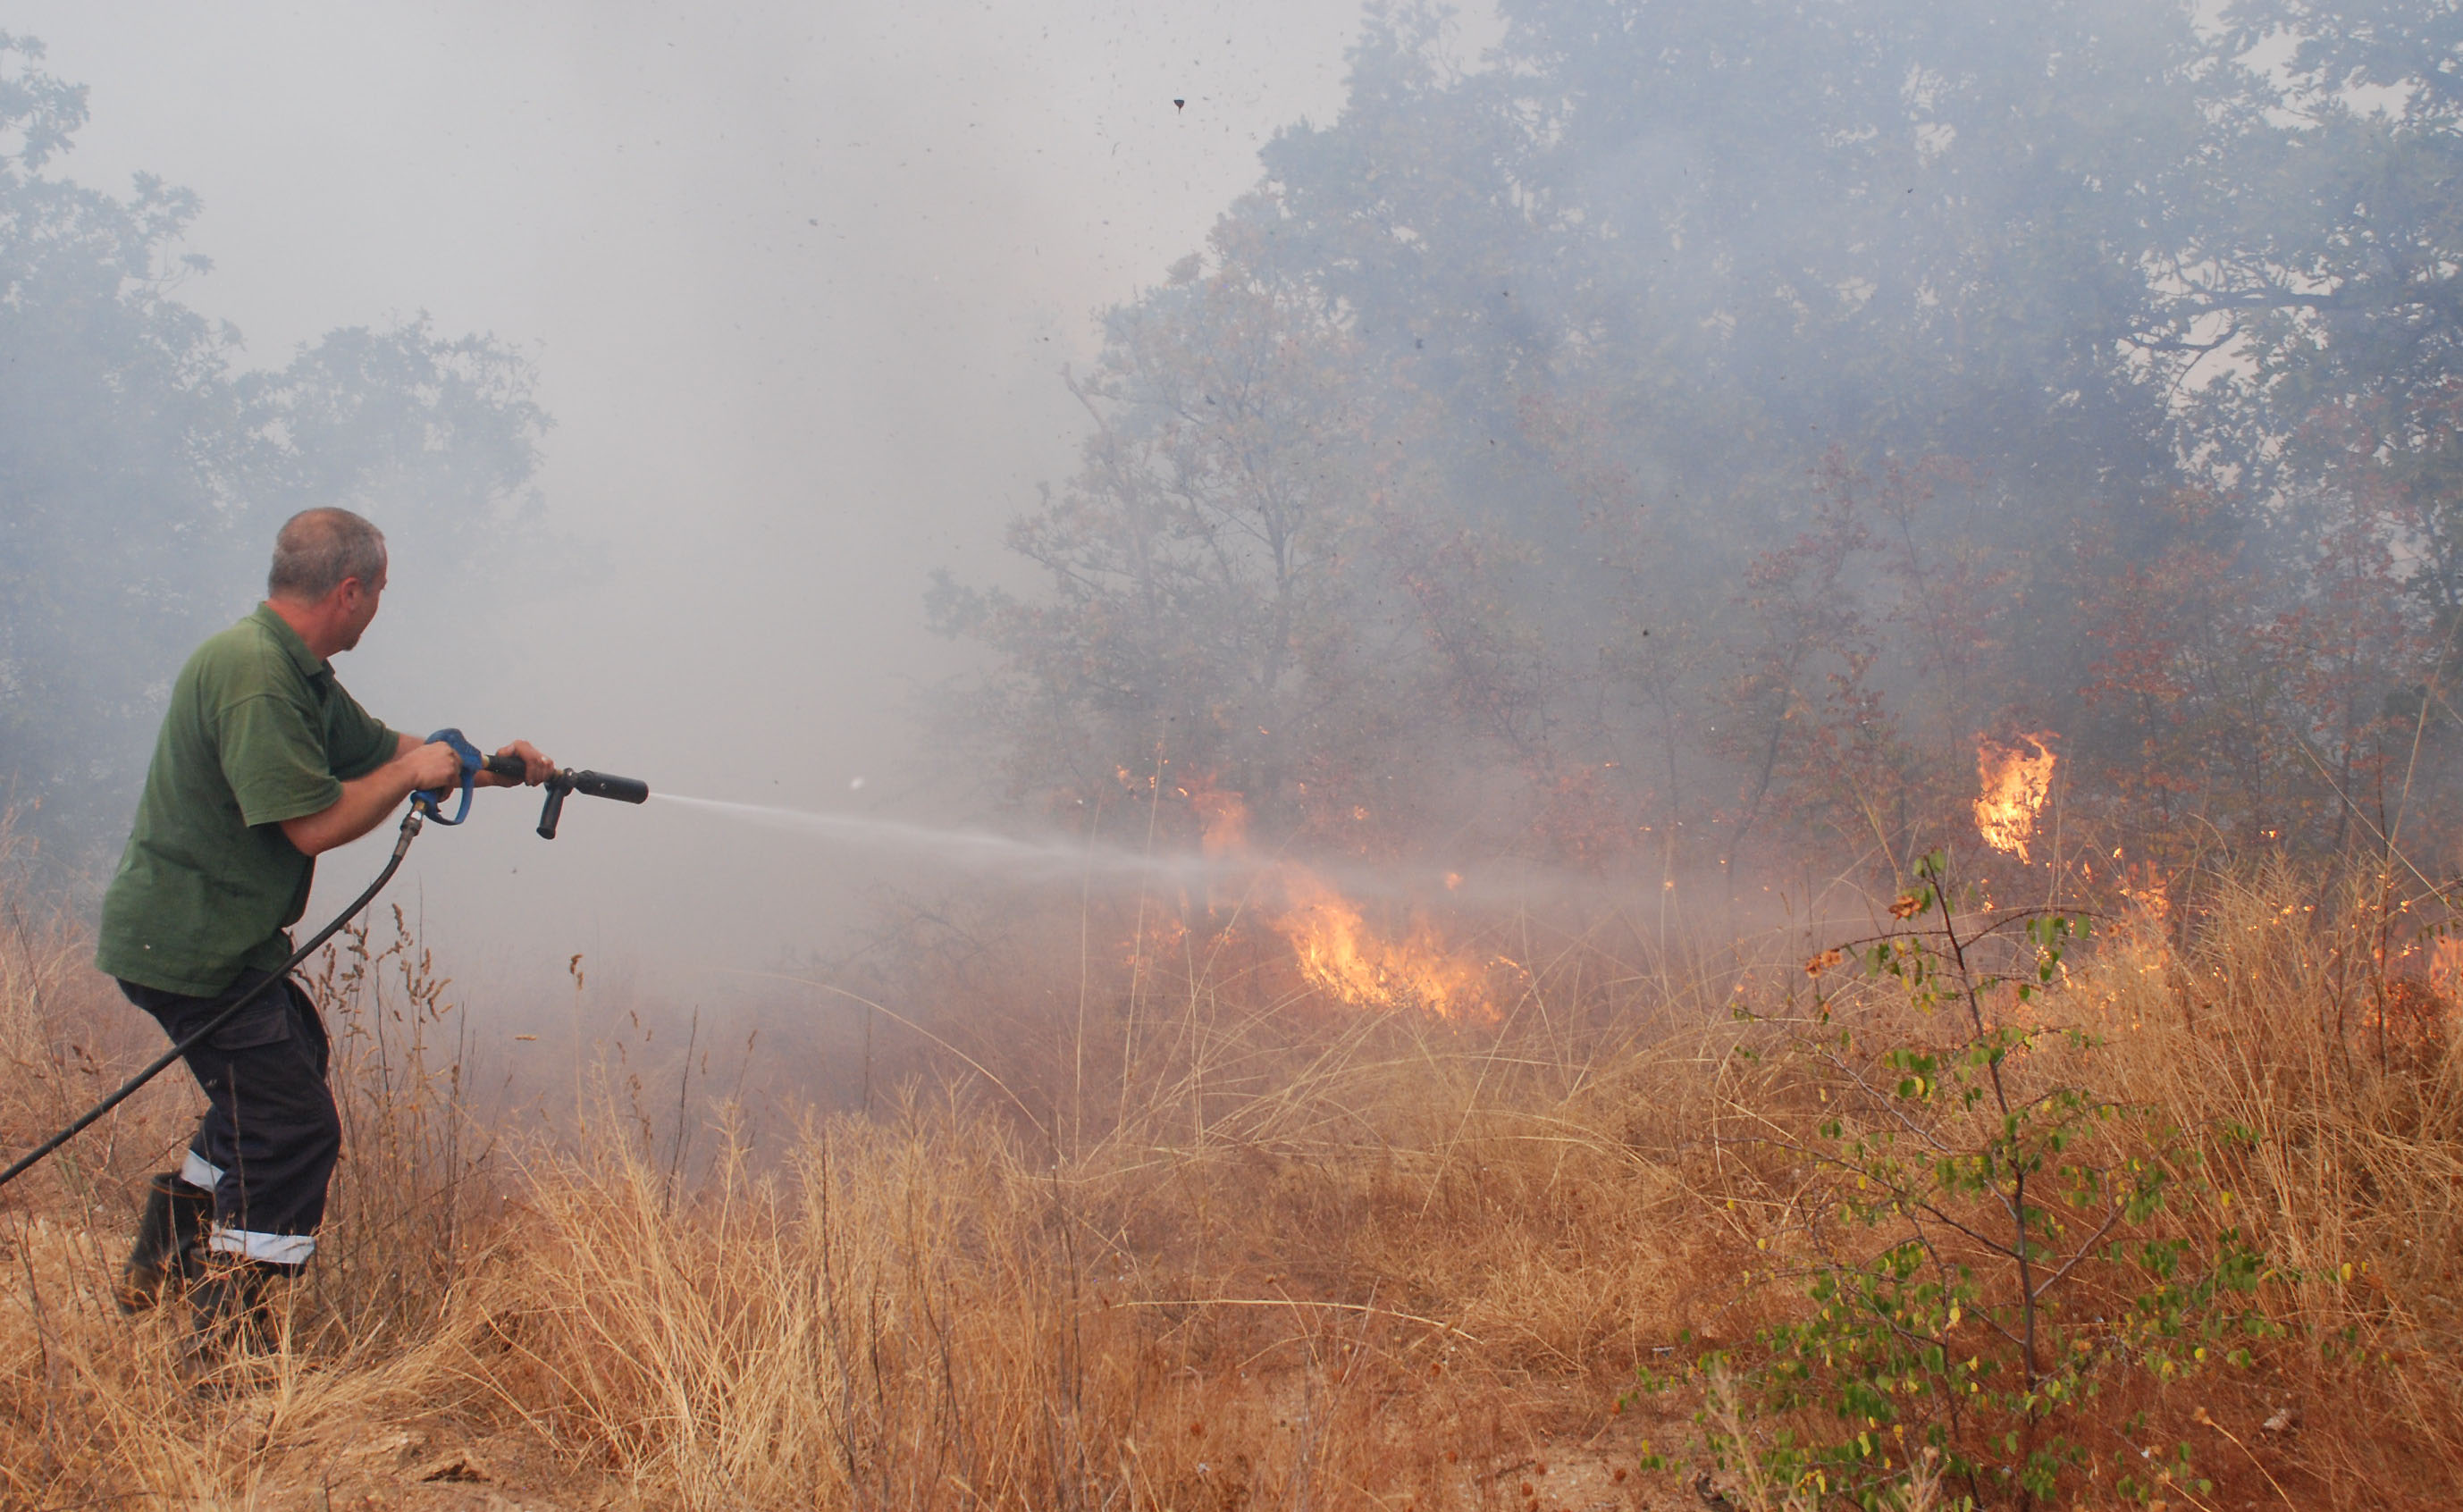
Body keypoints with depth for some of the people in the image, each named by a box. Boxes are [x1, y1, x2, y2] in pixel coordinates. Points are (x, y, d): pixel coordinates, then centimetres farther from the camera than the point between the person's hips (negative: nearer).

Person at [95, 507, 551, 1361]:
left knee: (290, 1060, 28)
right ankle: (225, 1342, 2)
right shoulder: (253, 675, -23)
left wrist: (491, 768, 14)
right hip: (191, 948, -11)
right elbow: (315, 823, -26)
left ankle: (161, 1263, 35)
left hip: (227, 939, 11)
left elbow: (378, 748, 24)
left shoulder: (297, 673, 12)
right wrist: (413, 773, -12)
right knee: (293, 1128, -7)